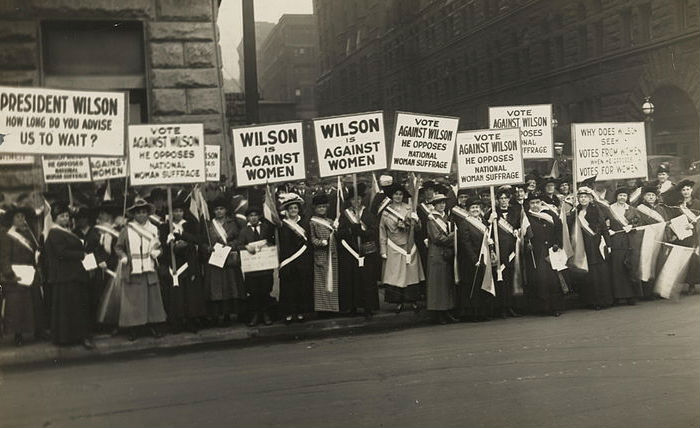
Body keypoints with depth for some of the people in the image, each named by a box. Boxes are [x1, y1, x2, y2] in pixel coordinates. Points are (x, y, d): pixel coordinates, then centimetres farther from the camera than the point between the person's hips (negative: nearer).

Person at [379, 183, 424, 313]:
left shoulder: (409, 209, 6)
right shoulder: (386, 212, 5)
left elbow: (418, 227, 0)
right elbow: (382, 233, 7)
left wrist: (414, 221, -22)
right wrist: (383, 251, 2)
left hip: (409, 247, 1)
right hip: (393, 248, 0)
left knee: (411, 273, 1)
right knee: (394, 276, -2)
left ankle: (413, 301, 9)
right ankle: (399, 303, 6)